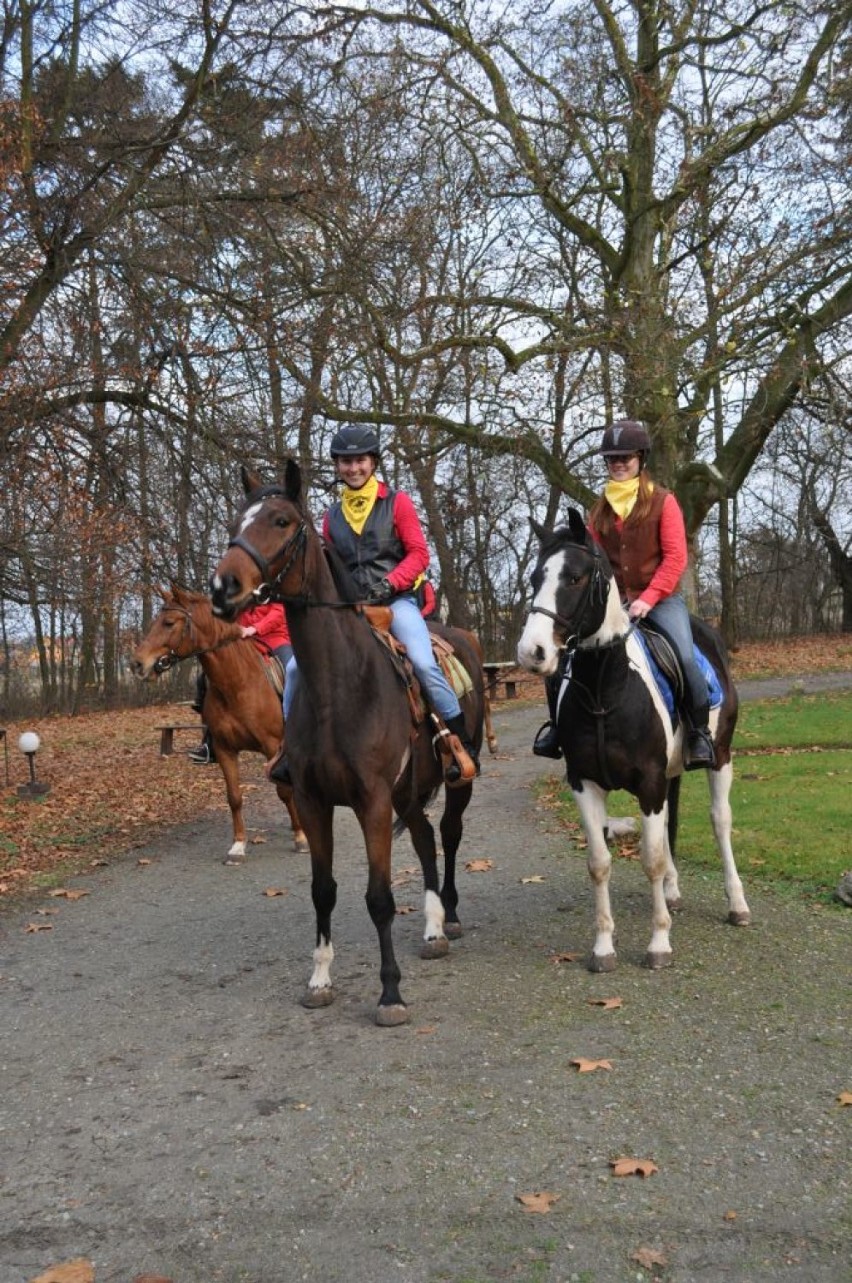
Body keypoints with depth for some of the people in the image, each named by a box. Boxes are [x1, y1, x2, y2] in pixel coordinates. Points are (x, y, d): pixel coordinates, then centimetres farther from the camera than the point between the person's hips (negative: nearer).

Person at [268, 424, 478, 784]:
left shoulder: (397, 502, 3)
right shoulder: (332, 515, 14)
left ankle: (463, 744, -13)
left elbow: (419, 554, -2)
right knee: (296, 666, -9)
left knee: (424, 663, -28)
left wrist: (388, 583, -16)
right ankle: (289, 748, 7)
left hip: (396, 599, -4)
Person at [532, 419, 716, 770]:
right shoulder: (600, 508, 11)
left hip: (659, 598, -3)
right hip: (612, 600, 4)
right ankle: (558, 723, 9)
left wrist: (647, 599, -18)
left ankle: (699, 733, -5)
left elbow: (675, 557, -8)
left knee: (686, 658, -26)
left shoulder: (663, 501, 0)